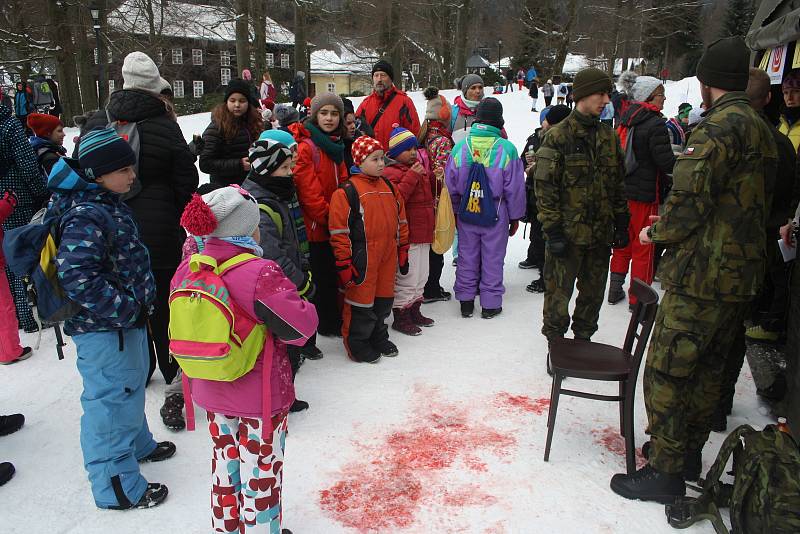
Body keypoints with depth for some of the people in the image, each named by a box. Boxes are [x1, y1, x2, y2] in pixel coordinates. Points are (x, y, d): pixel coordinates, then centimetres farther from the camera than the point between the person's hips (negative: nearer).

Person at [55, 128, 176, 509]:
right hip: (103, 331, -10)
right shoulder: (85, 216, -24)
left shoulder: (110, 205, 8)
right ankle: (116, 486, 19)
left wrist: (141, 298, 11)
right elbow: (77, 277, -32)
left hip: (127, 321, 10)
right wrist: (128, 308, -27)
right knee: (113, 399, 3)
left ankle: (137, 445, 49)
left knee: (131, 388, 27)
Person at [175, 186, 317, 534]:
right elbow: (302, 326, -24)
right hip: (259, 397, -7)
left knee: (225, 463, 25)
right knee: (260, 473, 12)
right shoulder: (260, 274, -27)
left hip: (213, 391, 7)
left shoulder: (188, 269, -5)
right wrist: (298, 303, -5)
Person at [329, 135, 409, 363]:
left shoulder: (389, 187, 11)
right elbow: (339, 232, -13)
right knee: (361, 302, 3)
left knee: (383, 300, 17)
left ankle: (379, 339, 36)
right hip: (362, 260, -7)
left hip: (387, 259, 7)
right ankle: (357, 344, 21)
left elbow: (401, 222, 18)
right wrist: (344, 265, -13)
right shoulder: (346, 192, -11)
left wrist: (402, 252, 17)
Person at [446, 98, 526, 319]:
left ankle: (466, 301, 22)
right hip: (496, 215, -2)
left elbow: (451, 184, 2)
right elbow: (514, 187, -7)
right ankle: (491, 303, 19)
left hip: (466, 212, 2)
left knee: (467, 256, 15)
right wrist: (515, 216, 5)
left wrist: (456, 211, 16)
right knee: (493, 258, 11)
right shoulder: (507, 148, -13)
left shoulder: (460, 147, -5)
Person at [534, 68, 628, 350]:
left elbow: (618, 184, 17)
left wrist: (621, 223, 13)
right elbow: (544, 186, -11)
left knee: (593, 292, 15)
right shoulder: (558, 136, -8)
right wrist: (552, 230, -15)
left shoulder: (609, 136, 11)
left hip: (601, 233, 6)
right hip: (567, 233, -6)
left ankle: (583, 338, 33)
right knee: (559, 292, 2)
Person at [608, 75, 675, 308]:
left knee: (624, 240, 19)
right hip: (645, 193, -7)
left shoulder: (625, 120, 7)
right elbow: (666, 162, -18)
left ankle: (615, 289, 28)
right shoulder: (655, 124, -17)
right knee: (644, 246, 3)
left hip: (622, 190, 8)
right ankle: (638, 299, 11)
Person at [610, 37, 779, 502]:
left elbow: (689, 199, -22)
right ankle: (689, 454, 34)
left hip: (703, 276, -10)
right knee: (709, 368, 19)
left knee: (666, 372, -1)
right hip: (743, 276, 10)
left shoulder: (721, 126, -16)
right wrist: (673, 226, 18)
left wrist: (659, 232, -3)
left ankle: (666, 471, 8)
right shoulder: (763, 130, 14)